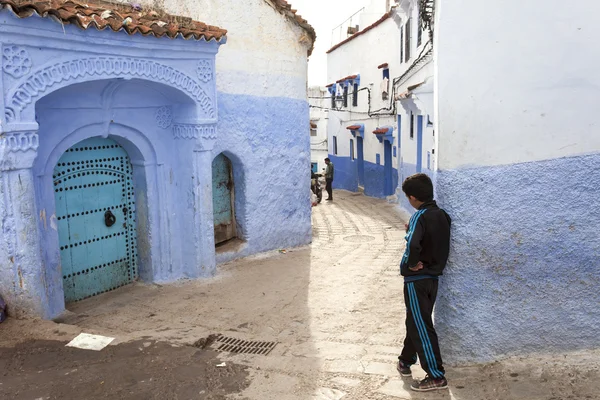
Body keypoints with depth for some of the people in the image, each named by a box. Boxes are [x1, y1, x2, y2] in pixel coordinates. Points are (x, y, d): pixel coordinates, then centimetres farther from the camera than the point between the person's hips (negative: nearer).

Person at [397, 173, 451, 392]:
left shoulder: (421, 216, -20)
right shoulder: (441, 214, 4)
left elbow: (413, 244, -38)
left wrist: (411, 264, -21)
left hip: (417, 279, -9)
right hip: (433, 277, 9)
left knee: (421, 327, -1)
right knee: (415, 322, 21)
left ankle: (436, 376, 5)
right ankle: (406, 361, 35)